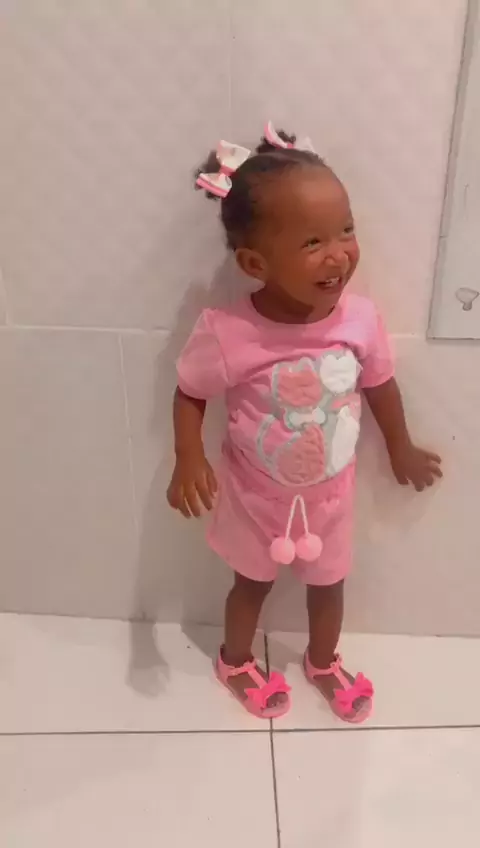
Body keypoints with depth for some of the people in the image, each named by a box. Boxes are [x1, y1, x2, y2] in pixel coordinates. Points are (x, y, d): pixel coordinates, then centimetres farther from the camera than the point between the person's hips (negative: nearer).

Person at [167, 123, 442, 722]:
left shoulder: (360, 319, -22)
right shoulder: (226, 335, -31)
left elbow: (380, 385, -3)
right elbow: (190, 396, -13)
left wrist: (400, 449, 11)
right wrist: (189, 460, -29)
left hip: (329, 493, 3)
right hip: (256, 494, -2)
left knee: (327, 582, 25)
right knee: (253, 583, 23)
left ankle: (322, 661, 57)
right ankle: (235, 661, 55)